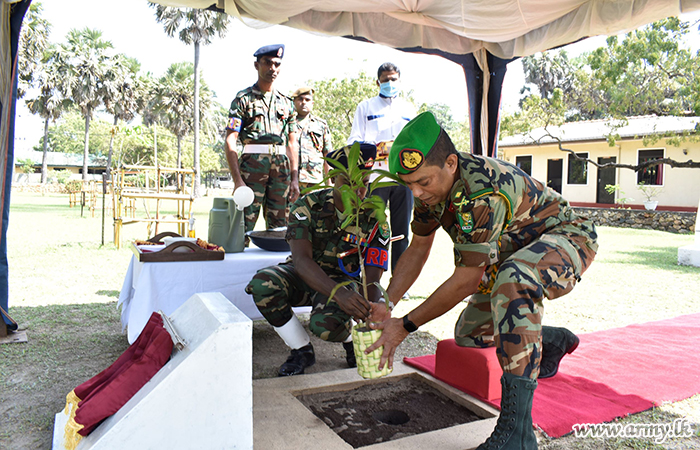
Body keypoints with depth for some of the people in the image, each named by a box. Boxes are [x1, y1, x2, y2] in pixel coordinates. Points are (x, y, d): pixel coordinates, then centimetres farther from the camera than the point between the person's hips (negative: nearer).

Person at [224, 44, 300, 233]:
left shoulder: (286, 102, 18)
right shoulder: (243, 98, 4)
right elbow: (230, 141, -3)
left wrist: (295, 179, 8)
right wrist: (237, 180, -14)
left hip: (281, 165, 4)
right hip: (252, 162, -4)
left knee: (279, 227, 4)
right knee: (244, 226, -7)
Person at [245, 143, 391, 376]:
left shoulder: (375, 221, -15)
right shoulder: (308, 206, -17)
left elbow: (372, 279, -17)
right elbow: (301, 260, -29)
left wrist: (373, 308, -43)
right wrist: (338, 294, -47)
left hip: (342, 279, -1)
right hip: (303, 275, 2)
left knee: (326, 323, -35)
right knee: (262, 283, -31)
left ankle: (354, 340, 5)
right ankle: (302, 350, -7)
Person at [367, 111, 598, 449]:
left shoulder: (483, 192, -38)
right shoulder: (433, 181, -12)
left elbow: (465, 282, -32)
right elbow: (417, 250, 0)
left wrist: (405, 326, -23)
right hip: (514, 252, 9)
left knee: (512, 280, -42)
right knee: (467, 334, 9)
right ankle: (552, 341, 32)